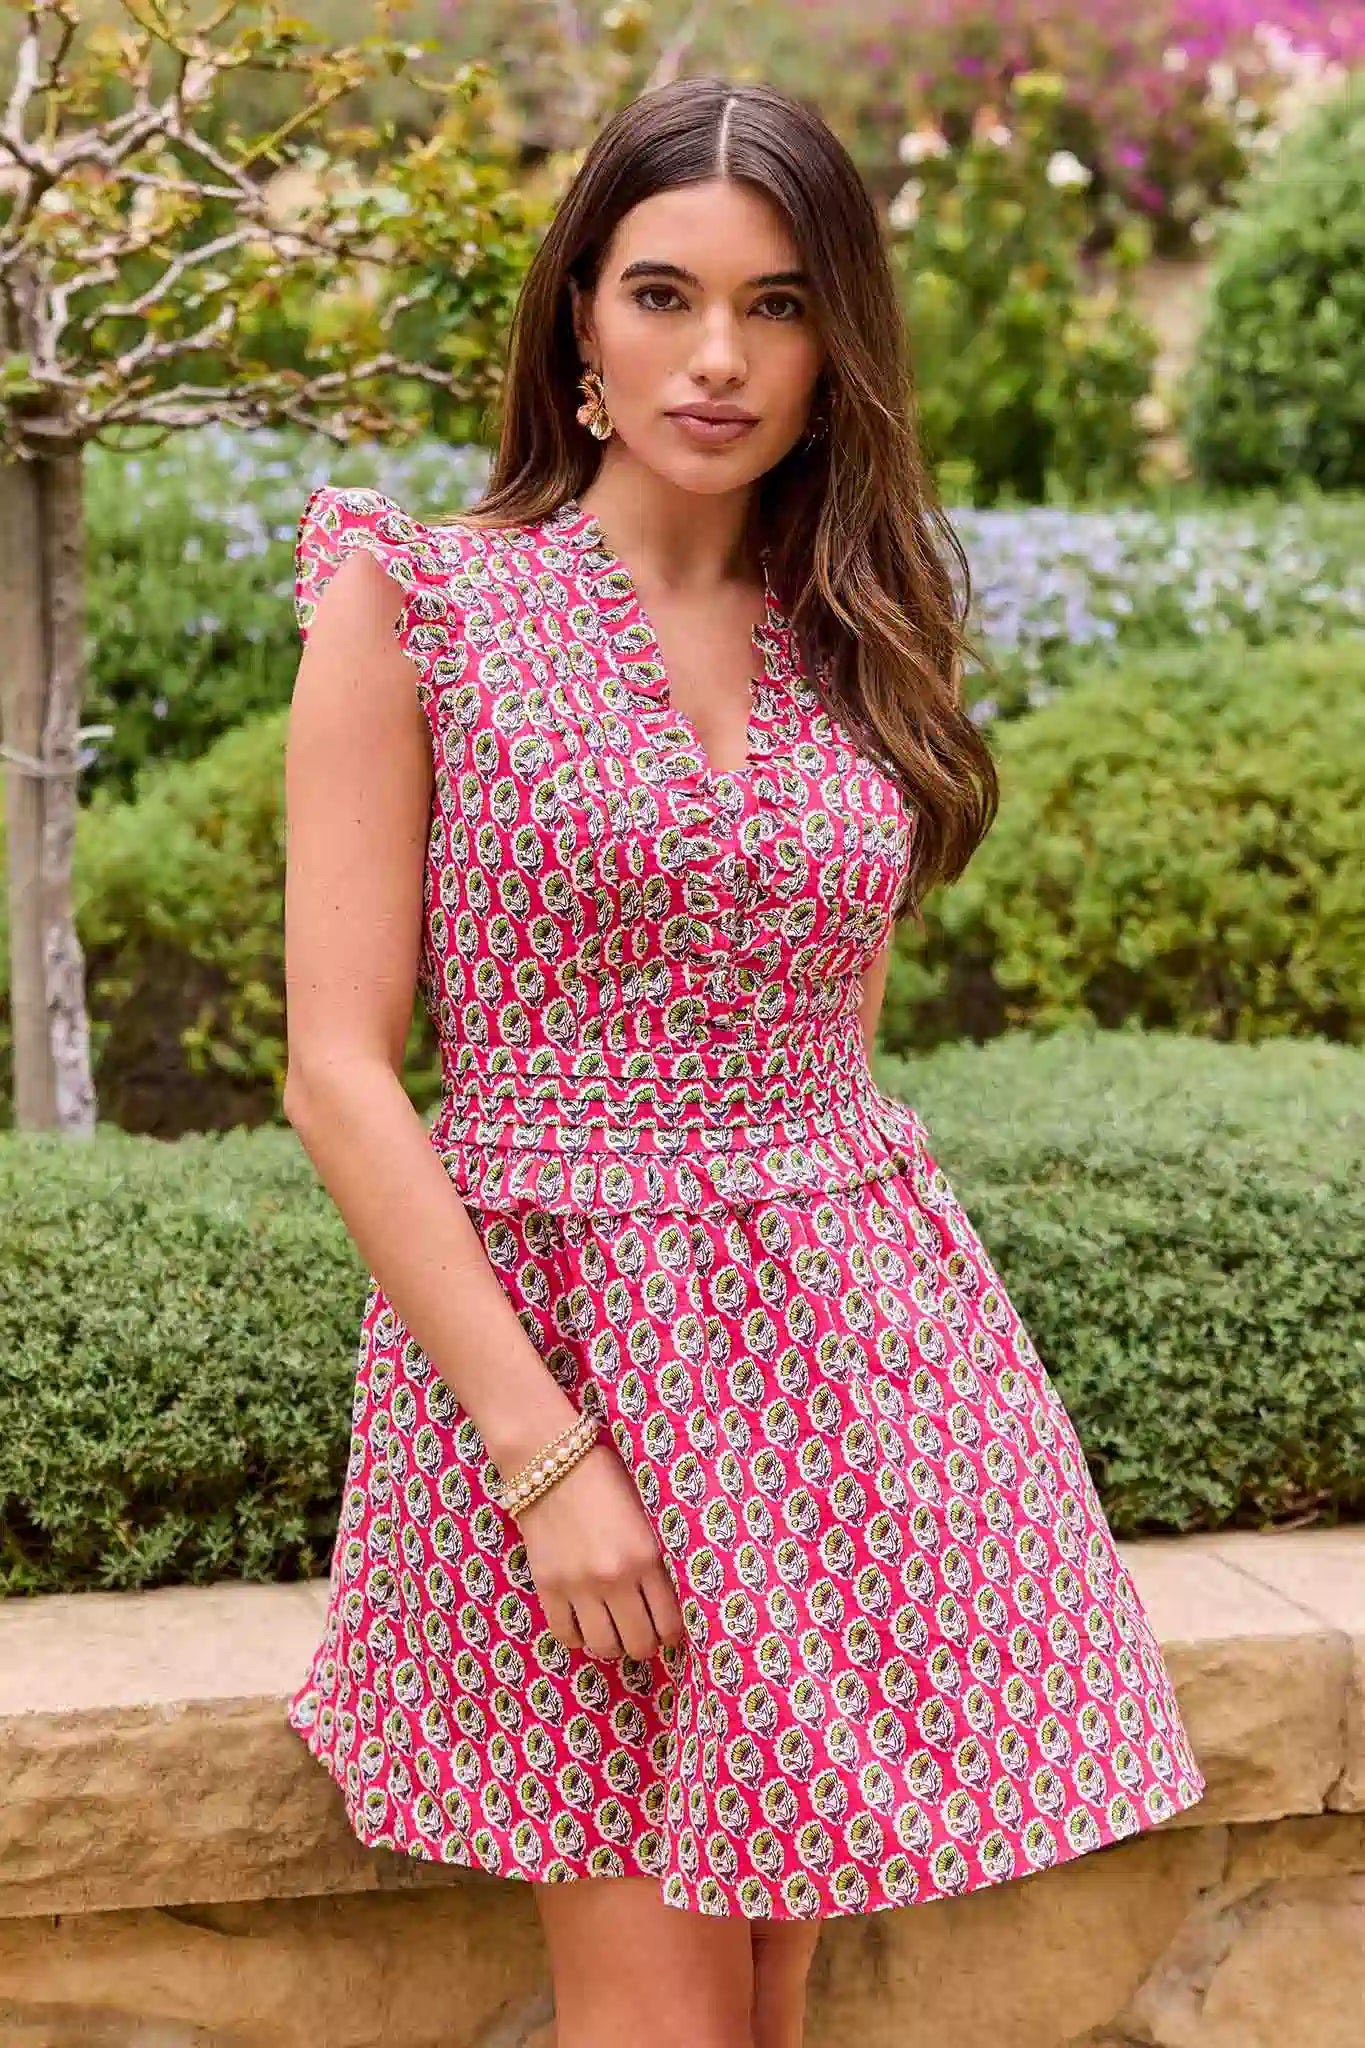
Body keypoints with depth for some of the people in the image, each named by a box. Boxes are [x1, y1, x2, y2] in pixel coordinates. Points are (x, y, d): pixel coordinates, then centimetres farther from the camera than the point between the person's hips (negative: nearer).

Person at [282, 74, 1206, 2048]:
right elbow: (340, 1072, -9)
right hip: (551, 1346, -4)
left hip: (853, 1345, 4)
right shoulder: (417, 608, -4)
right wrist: (546, 1449, -15)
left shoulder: (856, 639, 10)